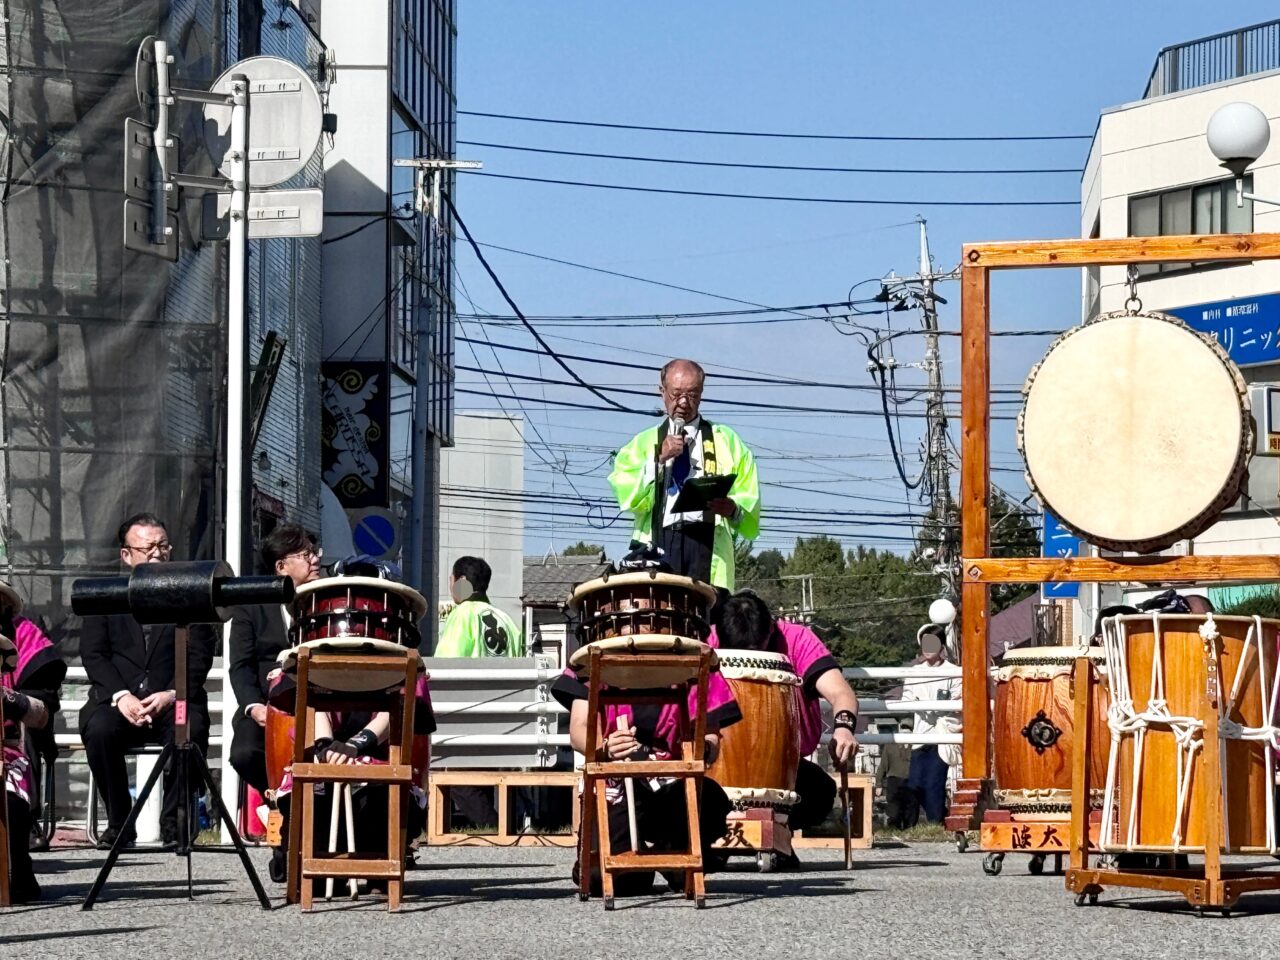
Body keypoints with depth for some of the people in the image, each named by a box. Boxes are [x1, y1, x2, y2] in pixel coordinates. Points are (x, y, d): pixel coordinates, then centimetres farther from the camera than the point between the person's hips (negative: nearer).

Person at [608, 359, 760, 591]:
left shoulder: (726, 441, 22)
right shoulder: (643, 442, 23)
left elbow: (749, 501, 14)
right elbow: (625, 496, 6)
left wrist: (733, 509, -8)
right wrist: (659, 460, -5)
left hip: (707, 539, 0)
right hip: (658, 542, 0)